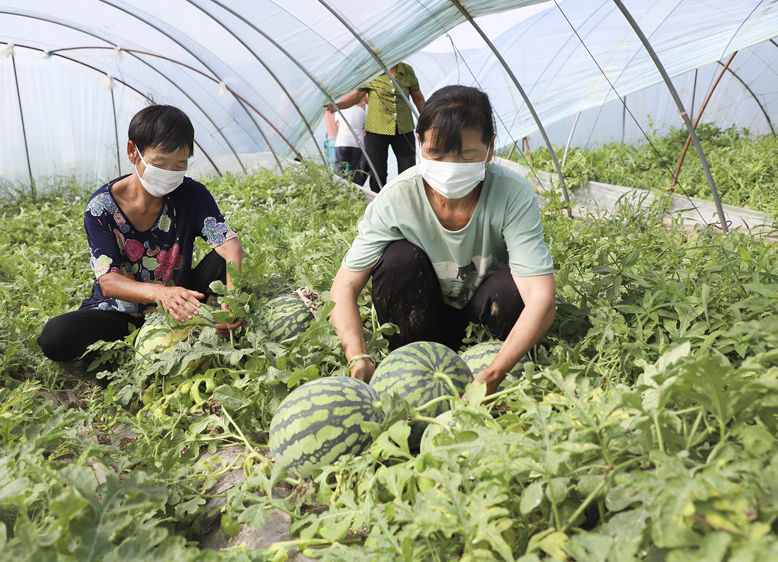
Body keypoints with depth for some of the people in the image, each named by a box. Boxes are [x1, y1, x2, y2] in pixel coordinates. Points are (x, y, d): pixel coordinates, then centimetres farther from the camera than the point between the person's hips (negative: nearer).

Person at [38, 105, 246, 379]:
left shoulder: (191, 194, -12)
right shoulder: (101, 206, -16)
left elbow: (230, 244, -25)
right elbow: (108, 281, -23)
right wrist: (160, 293, -46)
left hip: (179, 305, 1)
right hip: (121, 313, -1)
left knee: (223, 261, -24)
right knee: (55, 337, -29)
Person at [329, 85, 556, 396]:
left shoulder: (513, 194, -27)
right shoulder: (397, 198, -24)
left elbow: (542, 298, -35)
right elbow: (344, 287, -22)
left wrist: (492, 375, -47)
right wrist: (359, 359, -39)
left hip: (482, 308, 0)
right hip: (427, 310, 1)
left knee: (510, 287, -33)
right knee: (399, 257, -28)